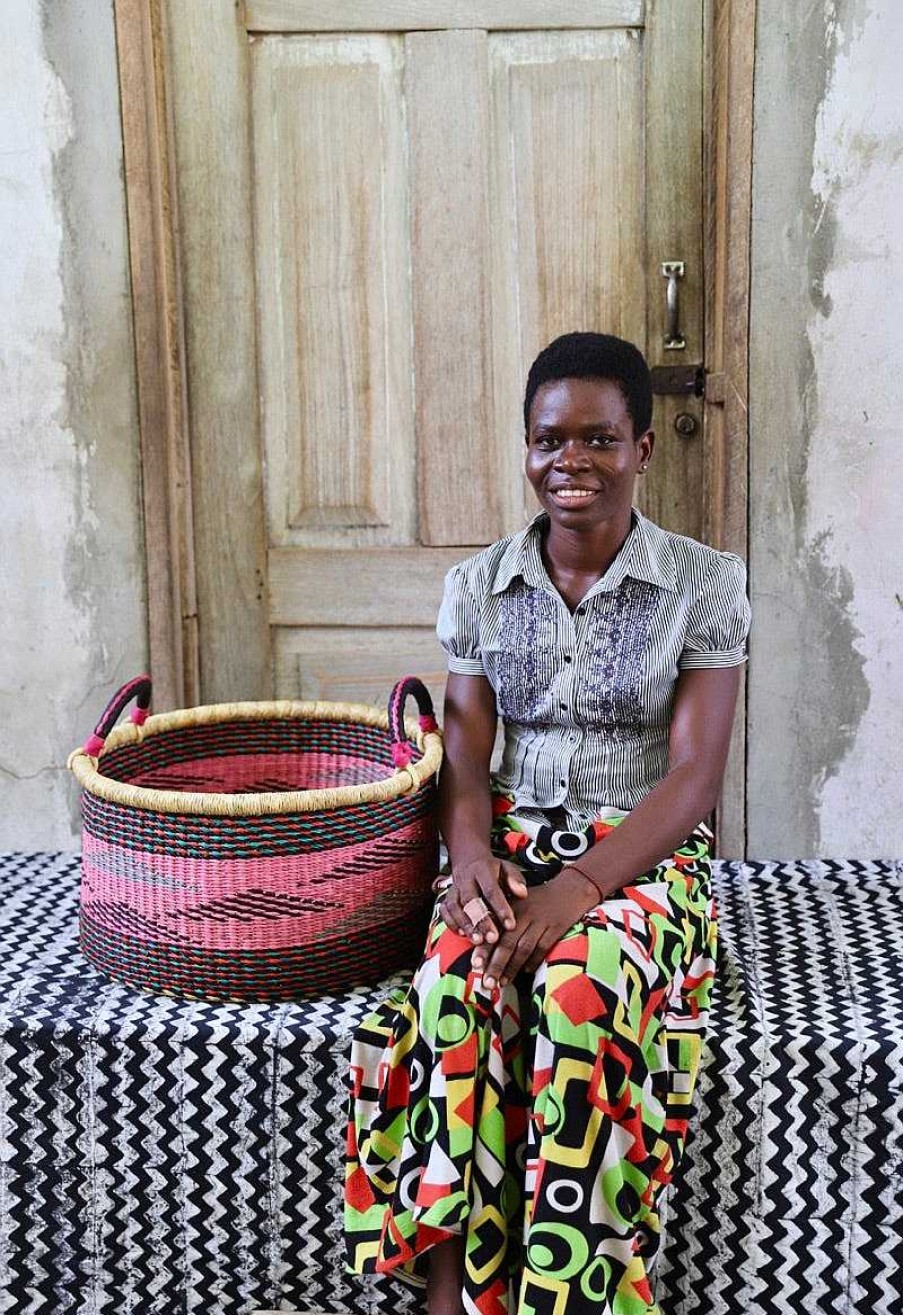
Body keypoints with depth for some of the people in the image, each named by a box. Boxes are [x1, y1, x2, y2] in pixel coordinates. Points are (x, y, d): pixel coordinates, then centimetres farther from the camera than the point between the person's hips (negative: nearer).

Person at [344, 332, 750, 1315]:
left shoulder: (704, 585, -2)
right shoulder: (478, 585, 7)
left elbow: (695, 773, -9)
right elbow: (463, 754, 3)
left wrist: (583, 884, -23)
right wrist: (471, 853, -19)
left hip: (644, 852, -2)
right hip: (511, 840, 2)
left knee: (580, 985, -35)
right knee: (457, 984, -31)